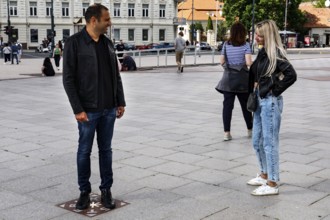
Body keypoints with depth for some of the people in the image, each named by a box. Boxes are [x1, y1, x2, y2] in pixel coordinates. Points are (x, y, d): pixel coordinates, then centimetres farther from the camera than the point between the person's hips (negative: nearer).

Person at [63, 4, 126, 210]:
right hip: (88, 110, -5)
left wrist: (121, 102, 8)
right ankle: (85, 192, 19)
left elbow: (116, 75, 13)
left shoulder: (108, 43, 8)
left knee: (106, 150, 11)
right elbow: (68, 79, -11)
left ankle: (106, 190, 21)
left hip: (109, 109, 5)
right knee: (85, 151, 6)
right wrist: (78, 109, -15)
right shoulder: (74, 43, -9)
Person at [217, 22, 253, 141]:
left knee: (227, 105, 1)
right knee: (245, 105, 13)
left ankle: (227, 133, -3)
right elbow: (249, 62, -14)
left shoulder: (226, 45, 2)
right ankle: (250, 130, 27)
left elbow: (222, 62, 1)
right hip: (242, 79, -1)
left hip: (228, 79, 1)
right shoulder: (245, 45, -6)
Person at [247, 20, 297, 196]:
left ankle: (272, 184, 8)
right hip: (260, 100, 9)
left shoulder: (276, 54, -16)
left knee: (269, 143, -2)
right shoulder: (263, 52, 10)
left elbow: (291, 75, -26)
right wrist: (255, 85, 4)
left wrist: (275, 89, -16)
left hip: (270, 102, -9)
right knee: (257, 142, 17)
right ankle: (265, 175, 32)